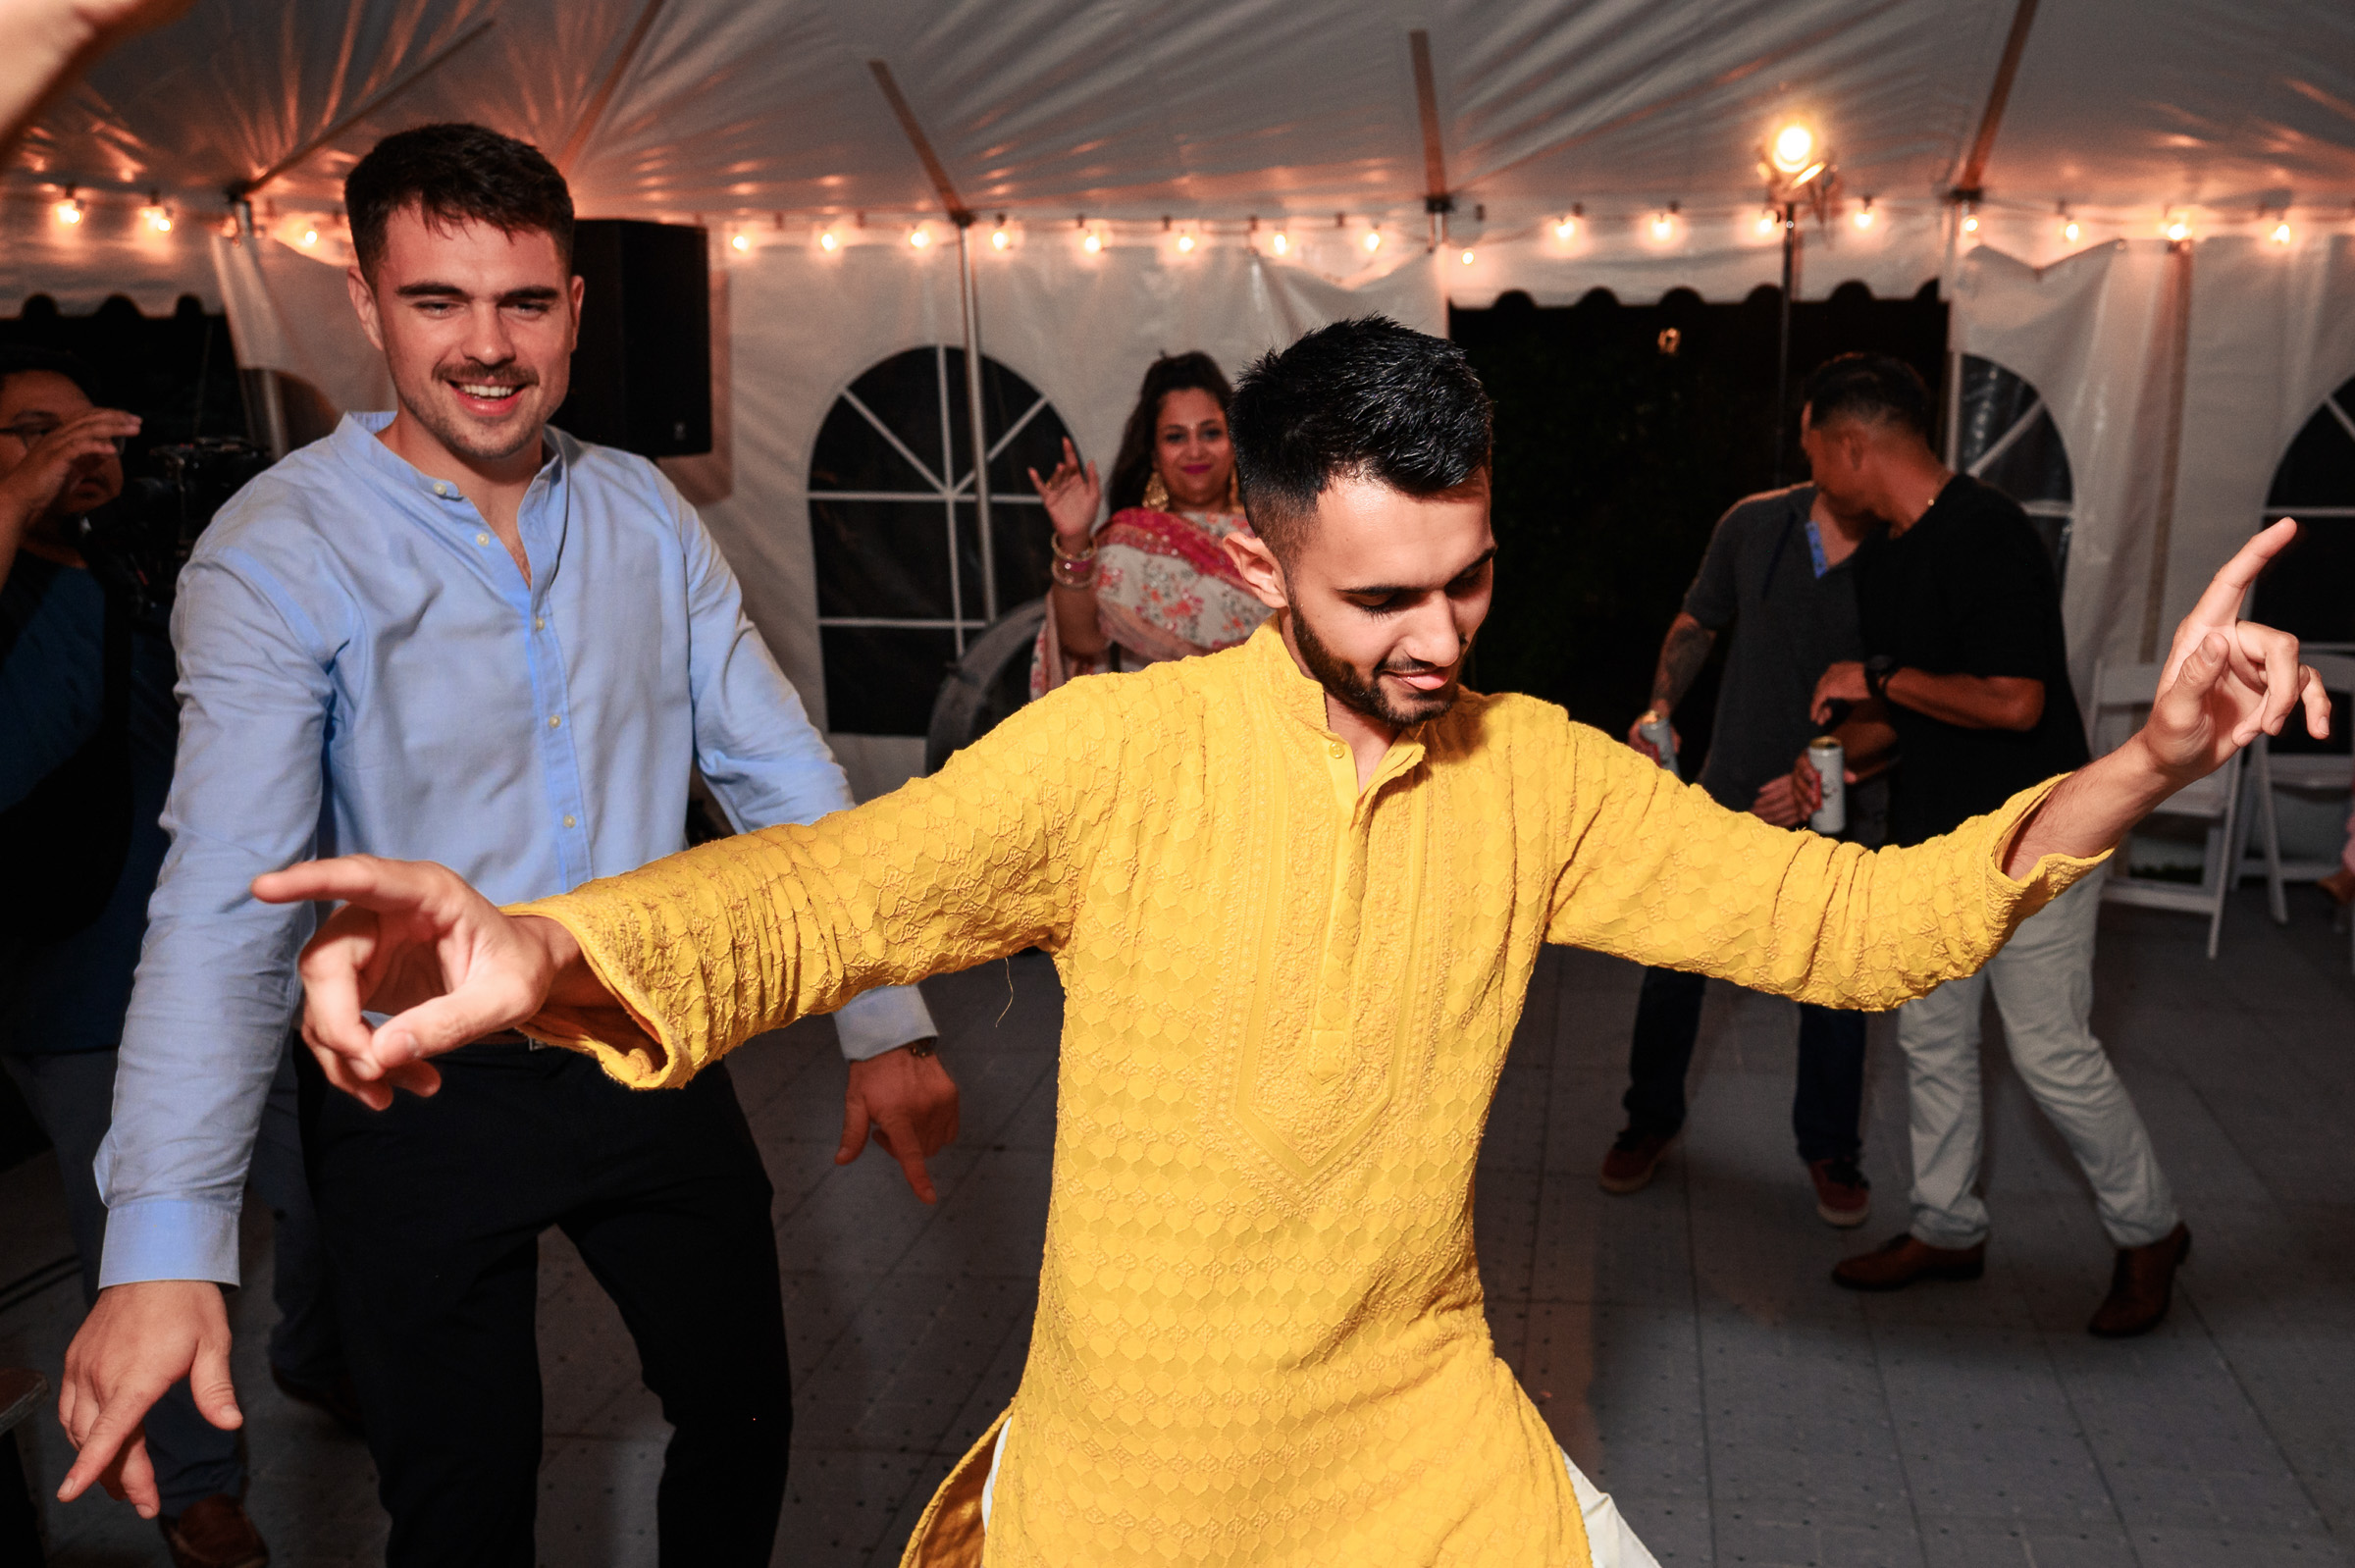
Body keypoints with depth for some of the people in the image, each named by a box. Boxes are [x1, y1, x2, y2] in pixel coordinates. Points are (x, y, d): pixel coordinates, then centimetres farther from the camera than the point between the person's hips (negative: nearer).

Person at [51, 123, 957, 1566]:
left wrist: (886, 1024, -5)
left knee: (745, 1420, 17)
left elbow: (780, 773, -1)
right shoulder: (278, 554, -15)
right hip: (425, 1101, -3)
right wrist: (166, 1245, -32)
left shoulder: (647, 515, -2)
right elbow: (227, 894, -23)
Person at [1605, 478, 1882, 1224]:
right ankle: (1651, 1121, 30)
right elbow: (1697, 623, 10)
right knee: (1672, 959, 7)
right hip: (1730, 793, 2)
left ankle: (1830, 1148, 32)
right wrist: (1660, 708, -5)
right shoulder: (1754, 524, -4)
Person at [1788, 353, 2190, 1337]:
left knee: (2052, 1053, 0)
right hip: (1932, 837, 9)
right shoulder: (1883, 558, 8)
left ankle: (2147, 1232, 22)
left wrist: (1881, 677, -19)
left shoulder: (1989, 535, -21)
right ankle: (1947, 1228, 29)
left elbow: (2014, 701, -28)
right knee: (1931, 1039, 14)